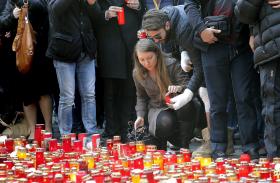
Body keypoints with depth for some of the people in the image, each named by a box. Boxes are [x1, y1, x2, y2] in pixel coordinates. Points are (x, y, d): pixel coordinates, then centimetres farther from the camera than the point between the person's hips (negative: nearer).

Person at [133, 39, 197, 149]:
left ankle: (184, 145, -22)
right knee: (165, 123, -37)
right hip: (157, 109, 1)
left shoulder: (171, 64, -13)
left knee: (186, 104, -39)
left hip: (176, 106, -1)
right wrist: (140, 116, 0)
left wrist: (179, 88, -36)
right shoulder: (138, 74, -2)